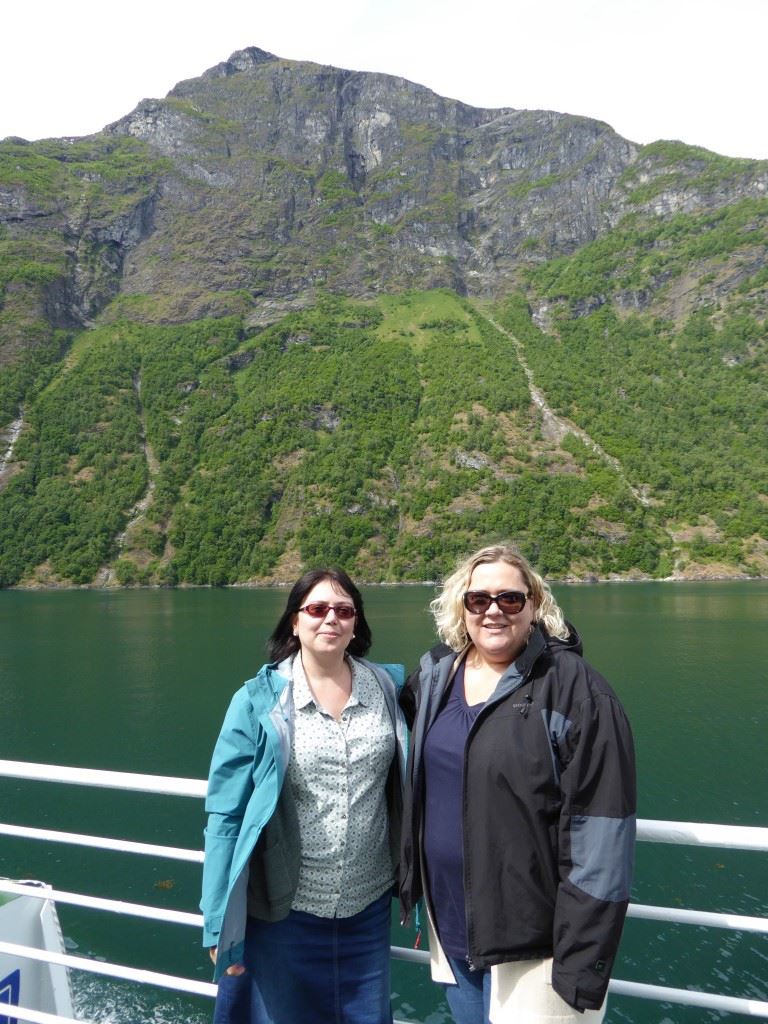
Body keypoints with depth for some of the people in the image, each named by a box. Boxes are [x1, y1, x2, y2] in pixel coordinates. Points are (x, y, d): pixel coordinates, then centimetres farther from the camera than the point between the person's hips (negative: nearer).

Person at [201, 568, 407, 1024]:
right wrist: (220, 925, -7)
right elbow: (226, 815, -9)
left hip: (370, 907, 2)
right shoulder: (258, 701, -12)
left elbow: (407, 789, 5)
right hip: (283, 912, -2)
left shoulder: (389, 687, -6)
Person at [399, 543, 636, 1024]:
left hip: (532, 938, -5)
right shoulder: (434, 677, 0)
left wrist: (582, 964, -17)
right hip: (449, 924, 6)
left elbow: (599, 834, -17)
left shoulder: (574, 688, -17)